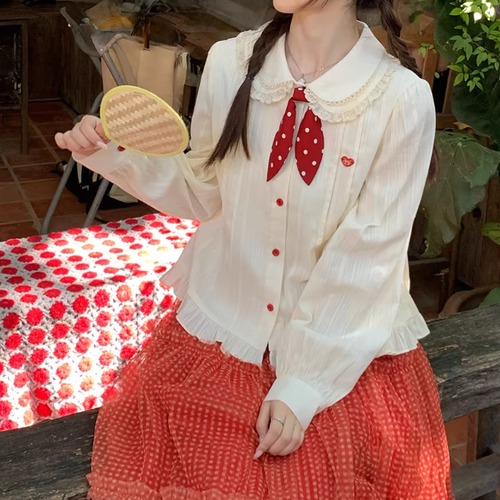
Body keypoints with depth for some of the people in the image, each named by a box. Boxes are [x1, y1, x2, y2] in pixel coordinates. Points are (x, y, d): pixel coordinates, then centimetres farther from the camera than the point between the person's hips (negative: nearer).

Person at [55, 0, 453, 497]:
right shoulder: (230, 62, -6)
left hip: (344, 344, -2)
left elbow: (365, 255, -14)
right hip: (226, 321, 2)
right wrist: (116, 154, -8)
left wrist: (304, 383, -16)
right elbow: (205, 193, 6)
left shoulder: (401, 98, -16)